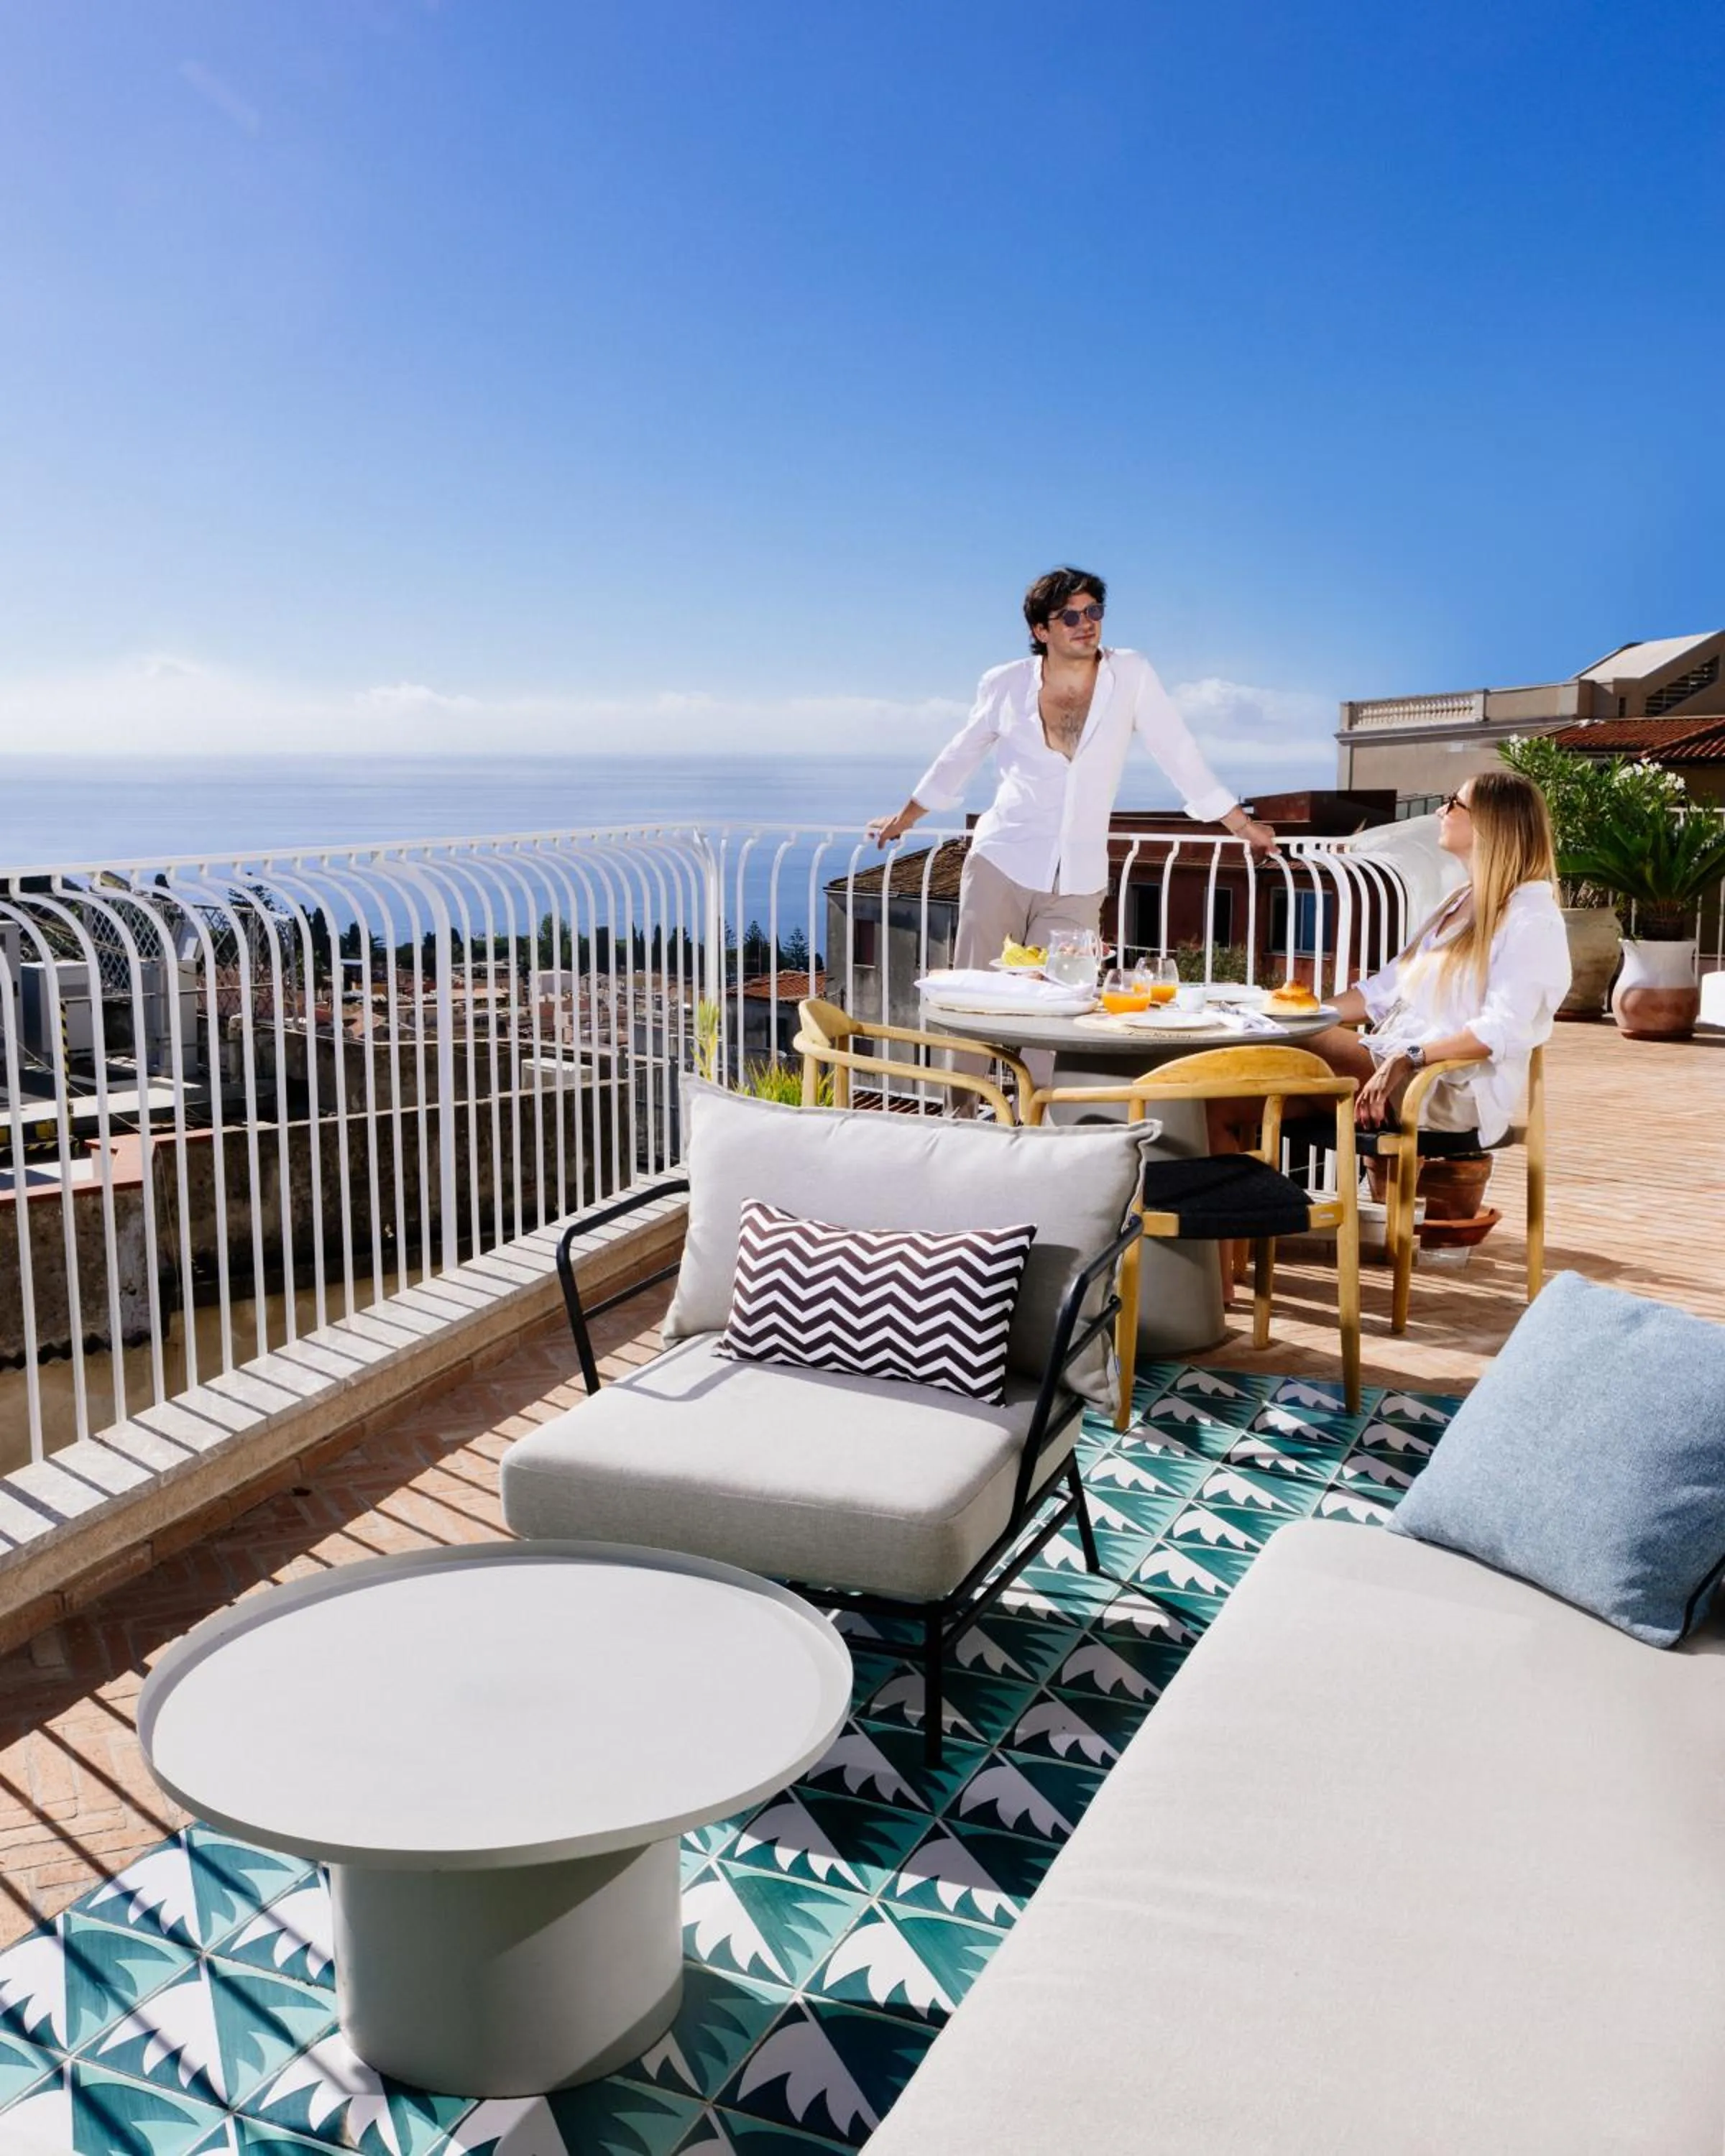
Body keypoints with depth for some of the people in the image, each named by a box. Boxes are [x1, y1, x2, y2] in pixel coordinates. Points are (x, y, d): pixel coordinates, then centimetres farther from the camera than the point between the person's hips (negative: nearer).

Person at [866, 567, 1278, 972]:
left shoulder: (1132, 676, -1)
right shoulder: (1004, 685, 3)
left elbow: (1180, 754, 5)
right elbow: (957, 759, 17)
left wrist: (1242, 826, 8)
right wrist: (904, 819, 28)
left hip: (1078, 883, 0)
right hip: (1000, 864, 1)